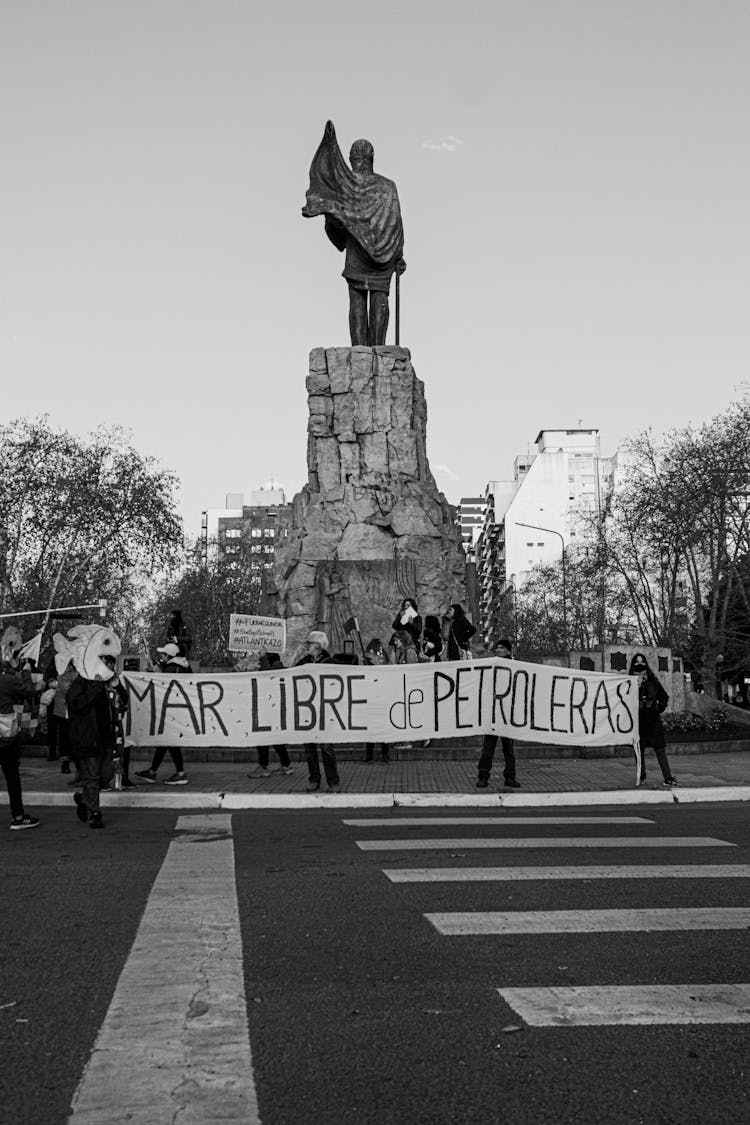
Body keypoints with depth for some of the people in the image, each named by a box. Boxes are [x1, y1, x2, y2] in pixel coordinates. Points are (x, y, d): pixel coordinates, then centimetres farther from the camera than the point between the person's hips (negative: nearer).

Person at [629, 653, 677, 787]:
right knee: (639, 749, 5)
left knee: (660, 749, -5)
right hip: (637, 720, 0)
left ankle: (668, 778, -8)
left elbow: (664, 696, 18)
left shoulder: (652, 681, 9)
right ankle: (641, 777, 16)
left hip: (653, 719, 0)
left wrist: (659, 708, 5)